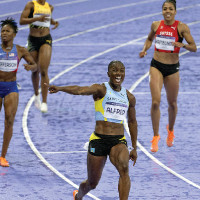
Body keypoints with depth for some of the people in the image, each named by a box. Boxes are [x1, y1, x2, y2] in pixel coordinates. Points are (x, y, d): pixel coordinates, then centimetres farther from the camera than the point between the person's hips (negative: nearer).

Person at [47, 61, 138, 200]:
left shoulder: (129, 97, 10)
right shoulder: (101, 89, -4)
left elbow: (132, 122, 23)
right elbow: (80, 90, -24)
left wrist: (134, 148, 24)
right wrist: (60, 88, -43)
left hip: (119, 142, 2)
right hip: (98, 140, -2)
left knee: (124, 168, -30)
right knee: (92, 184, 10)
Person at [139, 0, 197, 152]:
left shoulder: (182, 27, -8)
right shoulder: (156, 25, 1)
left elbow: (194, 48, -8)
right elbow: (150, 39, 21)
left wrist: (182, 45, -27)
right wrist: (145, 50, 2)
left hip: (173, 68, -1)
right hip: (156, 66, 1)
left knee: (172, 103, 13)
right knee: (155, 102, -12)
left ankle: (170, 130, 41)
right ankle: (156, 137, -3)